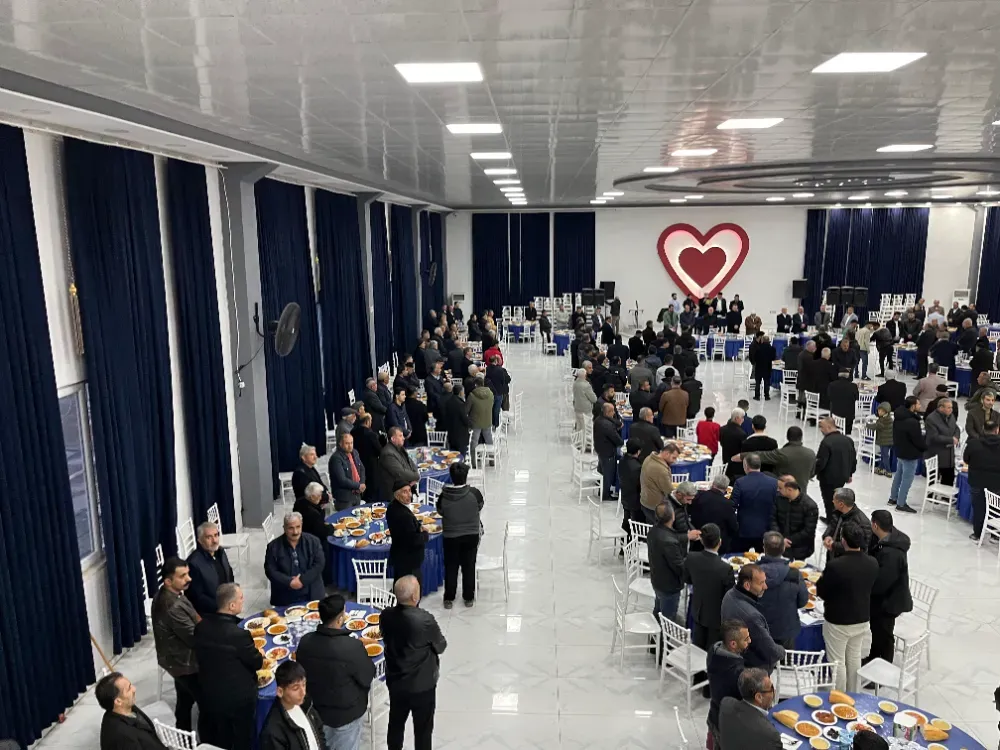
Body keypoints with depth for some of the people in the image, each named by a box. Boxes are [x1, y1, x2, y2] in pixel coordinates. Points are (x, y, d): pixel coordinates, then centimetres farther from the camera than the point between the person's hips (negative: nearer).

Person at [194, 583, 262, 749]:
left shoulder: (201, 626, -13)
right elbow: (256, 663, -17)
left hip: (207, 693, 6)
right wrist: (259, 654, 8)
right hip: (237, 698, -6)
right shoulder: (238, 634, -32)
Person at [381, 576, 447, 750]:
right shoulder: (425, 619, -29)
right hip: (422, 685, -5)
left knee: (395, 724, 24)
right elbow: (441, 646, -13)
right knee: (422, 729, 16)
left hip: (395, 682, 5)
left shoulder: (386, 615, -14)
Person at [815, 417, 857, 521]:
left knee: (829, 500, 8)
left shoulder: (826, 442, -24)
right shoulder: (848, 440, 2)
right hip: (842, 477, 7)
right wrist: (849, 474, 21)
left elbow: (820, 462, -23)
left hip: (828, 478, -7)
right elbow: (854, 459, 10)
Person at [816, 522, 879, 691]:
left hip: (837, 622, -6)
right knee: (855, 658, 23)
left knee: (837, 662, 11)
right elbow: (869, 587, 6)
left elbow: (821, 592, -15)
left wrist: (821, 580, 4)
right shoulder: (873, 563, -11)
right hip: (861, 619, 6)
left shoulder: (834, 565, -29)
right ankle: (852, 695, 40)